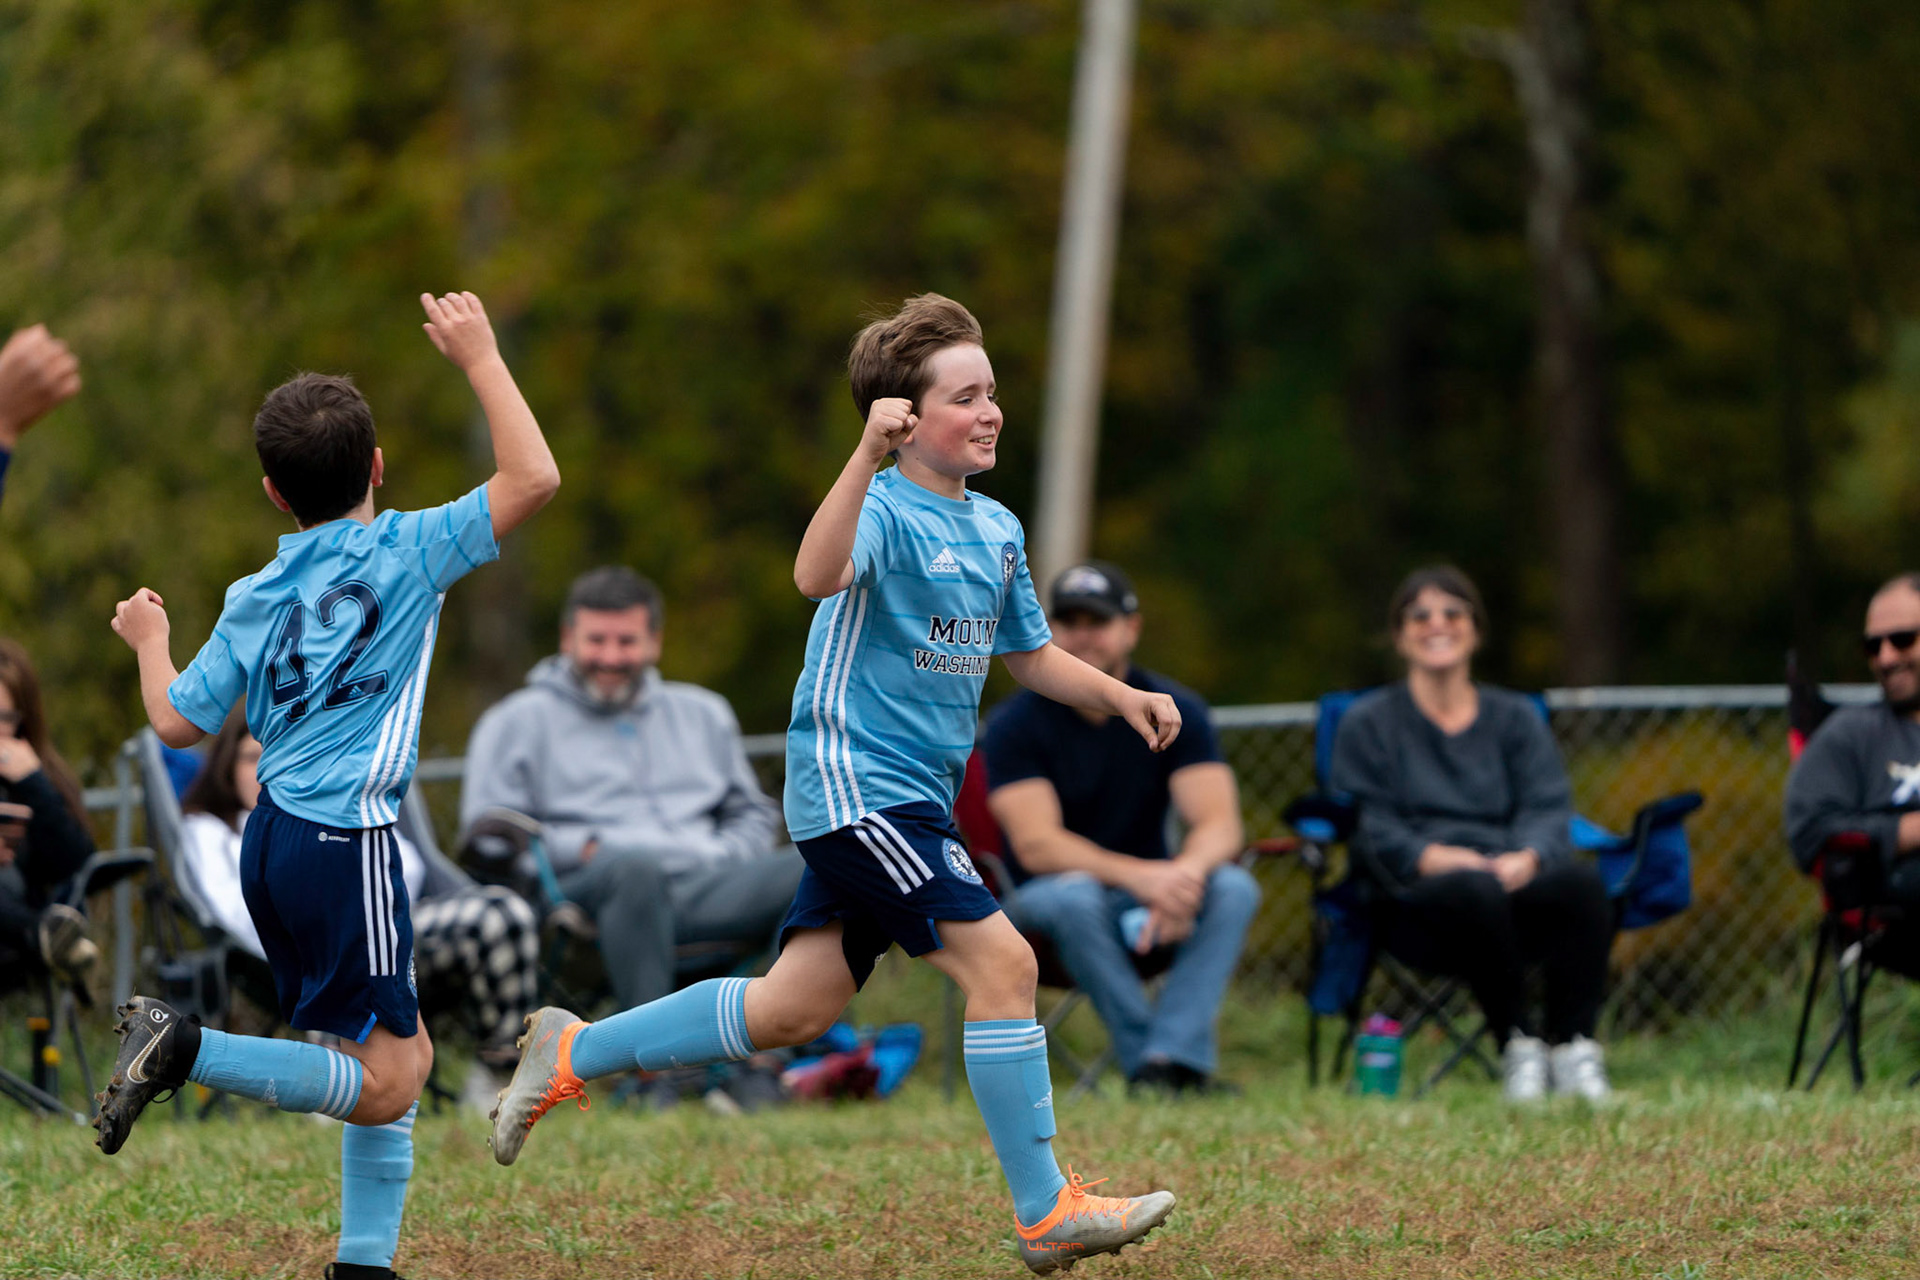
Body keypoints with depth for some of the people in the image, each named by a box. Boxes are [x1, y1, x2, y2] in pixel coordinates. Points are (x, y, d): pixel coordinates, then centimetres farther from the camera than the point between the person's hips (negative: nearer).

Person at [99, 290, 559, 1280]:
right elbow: (532, 478, -11)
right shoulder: (406, 553, -6)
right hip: (346, 838, -8)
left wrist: (147, 640, 31)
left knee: (401, 1054, 16)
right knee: (383, 1082, -5)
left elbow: (177, 722, 12)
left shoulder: (253, 600, 9)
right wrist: (481, 360, -4)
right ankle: (184, 1049, -16)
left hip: (273, 837, 8)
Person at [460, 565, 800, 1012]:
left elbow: (752, 813, 32)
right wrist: (583, 849, -9)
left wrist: (728, 855, 8)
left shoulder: (703, 715, 30)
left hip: (708, 885, 4)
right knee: (636, 869, -42)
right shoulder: (518, 721, 17)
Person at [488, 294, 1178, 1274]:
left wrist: (1123, 697, 11)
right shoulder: (885, 509, -13)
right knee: (1001, 961, -15)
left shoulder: (996, 529, 14)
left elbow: (1031, 656, 27)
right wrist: (869, 451, -44)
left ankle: (572, 1053, 24)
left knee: (791, 1011, 10)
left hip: (908, 803, 9)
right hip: (856, 781, -9)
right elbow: (818, 576, -36)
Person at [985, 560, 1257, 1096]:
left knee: (1234, 888, -28)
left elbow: (1220, 825, -12)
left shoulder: (1175, 711, -2)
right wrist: (1139, 875, -36)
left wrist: (1185, 874, -37)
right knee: (1069, 897, -38)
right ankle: (1146, 1060, -34)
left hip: (1150, 890, 3)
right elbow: (1036, 845, -21)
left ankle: (1169, 1060, -40)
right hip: (1048, 894, -3)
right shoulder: (1017, 724, -9)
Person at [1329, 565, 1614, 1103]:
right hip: (1419, 903, -2)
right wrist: (1433, 856, -20)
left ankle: (1574, 1048, -32)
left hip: (1514, 882, 3)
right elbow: (1368, 826, 1)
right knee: (1477, 890, -40)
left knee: (1582, 881, -33)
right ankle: (1516, 1047, -29)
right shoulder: (1368, 724, 15)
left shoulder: (1515, 717, 22)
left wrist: (1526, 857, -18)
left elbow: (1549, 809, 7)